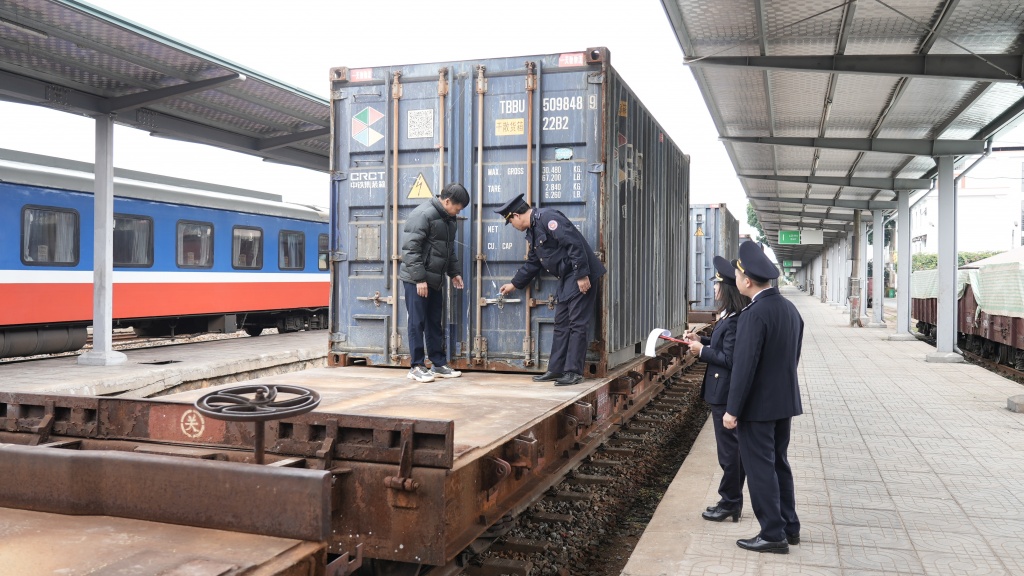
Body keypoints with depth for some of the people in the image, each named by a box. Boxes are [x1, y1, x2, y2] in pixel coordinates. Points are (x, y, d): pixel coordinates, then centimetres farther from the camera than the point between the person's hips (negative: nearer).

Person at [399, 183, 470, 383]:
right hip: (417, 280, -8)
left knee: (435, 322, 12)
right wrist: (419, 278, -22)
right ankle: (416, 366, 5)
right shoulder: (423, 215, -17)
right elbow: (410, 249, -21)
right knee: (417, 323, -2)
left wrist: (454, 272, 13)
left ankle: (439, 364, 18)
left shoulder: (448, 218, 11)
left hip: (435, 279, 8)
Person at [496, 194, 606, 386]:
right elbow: (532, 263, 28)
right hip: (566, 280, 10)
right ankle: (556, 370, 18)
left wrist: (582, 275, -24)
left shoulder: (547, 218, -16)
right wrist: (514, 284, 34)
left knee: (577, 325, -6)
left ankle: (573, 372, -1)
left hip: (581, 277, -10)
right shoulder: (533, 231, 16)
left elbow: (574, 244, -23)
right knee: (561, 324, 12)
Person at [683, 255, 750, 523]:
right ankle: (732, 501, 28)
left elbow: (729, 359, -25)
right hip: (724, 393, 11)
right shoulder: (731, 316, 8)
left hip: (725, 395, -11)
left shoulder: (734, 322, -23)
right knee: (734, 449, 17)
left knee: (729, 451, 2)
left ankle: (730, 503, 14)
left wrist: (702, 351, -14)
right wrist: (702, 340, 8)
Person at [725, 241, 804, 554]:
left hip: (758, 406, -9)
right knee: (779, 463, 19)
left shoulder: (755, 314, -22)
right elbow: (794, 356, 12)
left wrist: (733, 410, -16)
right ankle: (789, 527, 28)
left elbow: (744, 366, -22)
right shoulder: (790, 309, 5)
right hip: (786, 400, 9)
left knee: (760, 469, 2)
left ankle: (773, 534, 10)